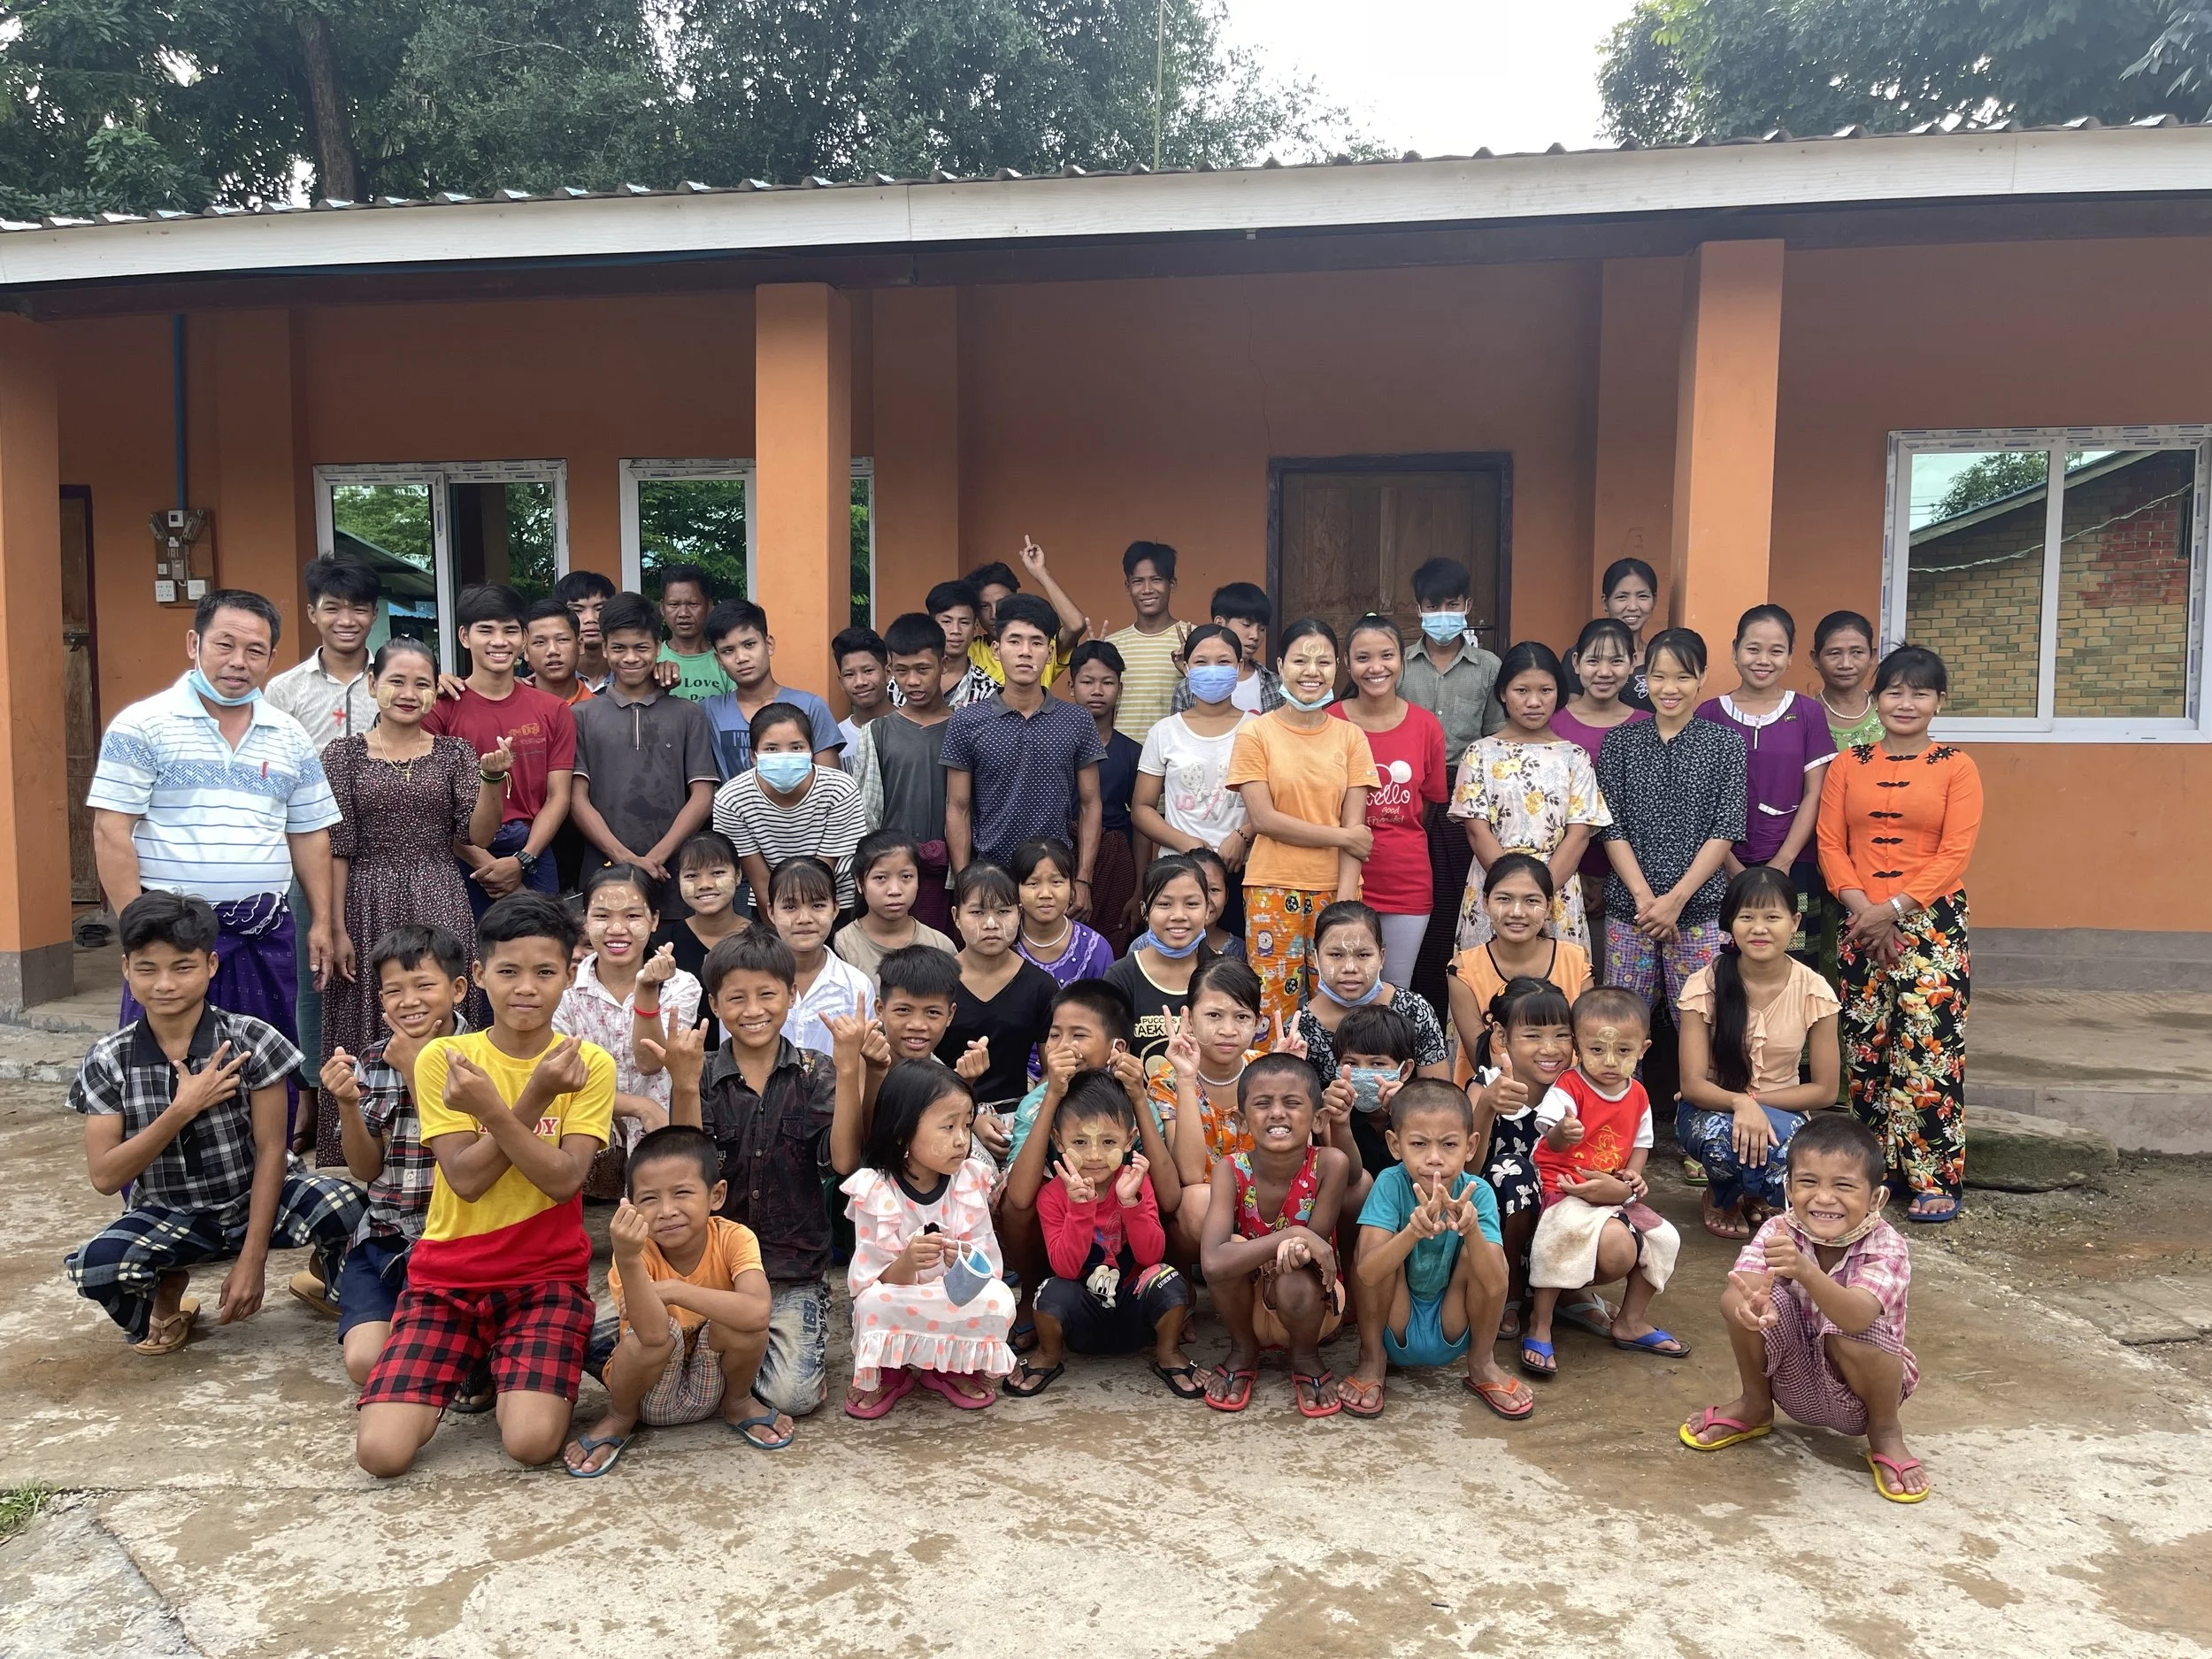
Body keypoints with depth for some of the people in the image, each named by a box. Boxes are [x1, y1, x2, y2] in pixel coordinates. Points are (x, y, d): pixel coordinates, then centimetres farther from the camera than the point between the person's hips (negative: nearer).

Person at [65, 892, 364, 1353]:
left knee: (343, 1205, -33)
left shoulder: (252, 1041, -11)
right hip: (169, 1217, 2)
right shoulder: (107, 1061, -6)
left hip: (256, 1199, -1)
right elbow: (104, 1178, -10)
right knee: (94, 1266, -31)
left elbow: (271, 1151, -11)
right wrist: (182, 1111, -24)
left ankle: (326, 1270, 5)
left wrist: (252, 1261, -15)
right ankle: (166, 1288, 7)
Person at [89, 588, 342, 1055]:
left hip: (267, 932, 4)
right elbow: (112, 832, -6)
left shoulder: (290, 737, 11)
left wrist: (322, 923, 8)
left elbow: (309, 835, 15)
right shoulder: (142, 725, -3)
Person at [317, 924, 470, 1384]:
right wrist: (348, 1103, -14)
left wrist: (416, 1070, -15)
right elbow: (364, 1169, 5)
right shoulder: (372, 1062, 6)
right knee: (365, 1363, -12)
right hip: (382, 1236, 4)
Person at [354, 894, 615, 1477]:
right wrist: (535, 1098, -22)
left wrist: (492, 1108, -26)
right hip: (448, 1276, 1)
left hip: (546, 1276, -1)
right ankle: (467, 1364, 15)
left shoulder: (589, 1064, -4)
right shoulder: (442, 1058, -3)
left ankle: (520, 1371, 12)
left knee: (532, 1442, -22)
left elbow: (564, 1180, -16)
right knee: (381, 1451, -15)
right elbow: (466, 1178, -13)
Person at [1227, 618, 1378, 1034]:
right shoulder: (1255, 733, -1)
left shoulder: (1350, 737, 6)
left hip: (1335, 890, 2)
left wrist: (1345, 900, -10)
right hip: (1273, 890, -2)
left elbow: (1354, 824, 0)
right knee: (1273, 1011, 0)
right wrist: (1341, 837, -7)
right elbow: (1263, 819, -7)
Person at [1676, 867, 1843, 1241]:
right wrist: (1739, 1102, -34)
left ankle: (1750, 1193, 3)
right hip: (1711, 1110, -1)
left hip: (1781, 1114, 1)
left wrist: (1758, 1104, -14)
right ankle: (1723, 1196, 1)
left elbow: (1824, 1090, -4)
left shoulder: (1813, 991, -9)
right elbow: (1693, 1084, -14)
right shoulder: (1706, 985, -12)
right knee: (1724, 1135, -38)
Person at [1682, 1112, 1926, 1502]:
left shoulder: (1886, 1248, -24)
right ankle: (1755, 1405, 5)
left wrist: (1806, 1271, -61)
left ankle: (1885, 1433, -2)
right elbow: (1738, 1287, -31)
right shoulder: (1779, 1231, -15)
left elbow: (1856, 1317, -44)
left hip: (1856, 1393, -2)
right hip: (1793, 1379, 3)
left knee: (1852, 1334, -35)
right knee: (1742, 1301, -24)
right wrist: (1748, 1305, -55)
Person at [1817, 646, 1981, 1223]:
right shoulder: (1848, 765, 10)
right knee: (1864, 1048, 6)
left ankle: (1936, 1180, 2)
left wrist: (1893, 908, -15)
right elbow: (1831, 845, 4)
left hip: (1933, 921, -3)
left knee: (1928, 1049, -7)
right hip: (1861, 924, 3)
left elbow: (1954, 855, -6)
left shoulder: (1956, 767, 2)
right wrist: (1863, 908, -10)